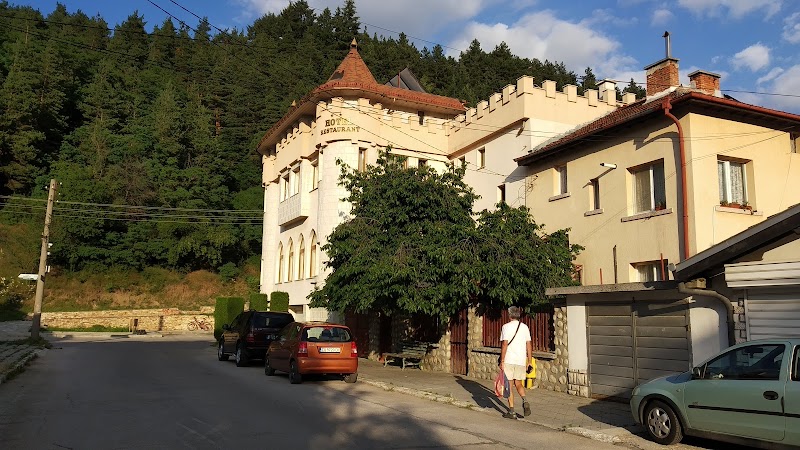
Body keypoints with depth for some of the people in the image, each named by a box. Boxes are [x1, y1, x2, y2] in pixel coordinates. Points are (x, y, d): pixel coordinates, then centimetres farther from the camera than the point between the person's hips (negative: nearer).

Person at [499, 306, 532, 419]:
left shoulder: (506, 327, -6)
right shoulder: (525, 327, 8)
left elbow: (505, 345, -12)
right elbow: (529, 346, 8)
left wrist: (502, 361, -8)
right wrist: (529, 362, 15)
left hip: (509, 360, -4)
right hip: (521, 360, 4)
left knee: (509, 385, 4)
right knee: (518, 384, 18)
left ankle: (512, 411, 5)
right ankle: (525, 401, -8)